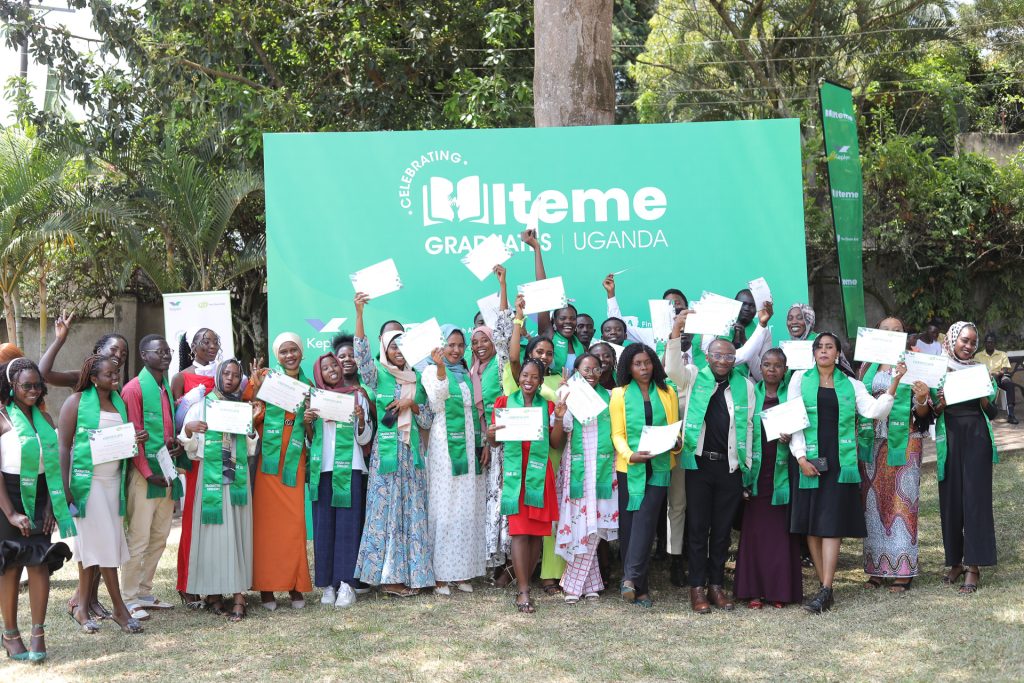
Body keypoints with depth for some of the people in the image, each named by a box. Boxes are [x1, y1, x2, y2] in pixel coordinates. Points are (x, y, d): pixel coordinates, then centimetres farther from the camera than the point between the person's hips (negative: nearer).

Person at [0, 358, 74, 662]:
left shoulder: (44, 418, 8)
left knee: (40, 563, -3)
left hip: (40, 498, 4)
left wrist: (51, 506, 2)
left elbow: (53, 465, 11)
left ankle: (38, 634, 2)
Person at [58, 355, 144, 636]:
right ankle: (119, 607, -2)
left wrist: (138, 439, -1)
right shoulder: (77, 402, -5)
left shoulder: (120, 402, 12)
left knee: (93, 541, 8)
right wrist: (64, 487, -15)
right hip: (86, 480, -5)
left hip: (113, 480, 5)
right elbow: (63, 446, -7)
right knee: (104, 540, -6)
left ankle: (83, 601, 17)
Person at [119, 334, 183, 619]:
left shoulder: (168, 387, 15)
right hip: (145, 473, -8)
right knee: (139, 538, -5)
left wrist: (178, 445, -1)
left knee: (160, 537, 12)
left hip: (168, 472, 8)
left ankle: (145, 593, 22)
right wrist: (148, 472, -15)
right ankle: (130, 600, 1)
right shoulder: (134, 388, -9)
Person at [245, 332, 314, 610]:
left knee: (294, 524, -1)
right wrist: (256, 388, -16)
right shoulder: (266, 377, 4)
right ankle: (266, 587, 2)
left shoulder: (308, 387, 14)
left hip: (294, 462, 3)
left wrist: (308, 422, -4)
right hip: (267, 460, -3)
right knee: (266, 522, -3)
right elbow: (250, 418, -4)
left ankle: (295, 586, 6)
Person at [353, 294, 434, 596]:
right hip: (387, 449, -4)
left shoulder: (416, 379, 13)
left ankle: (411, 574, 9)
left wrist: (411, 404, -8)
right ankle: (388, 575, 0)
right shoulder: (379, 375, 1)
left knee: (413, 511, 4)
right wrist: (359, 314, -28)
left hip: (412, 451, 4)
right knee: (386, 510, -4)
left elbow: (427, 421, 12)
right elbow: (362, 353, -18)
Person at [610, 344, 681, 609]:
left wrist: (676, 444, -13)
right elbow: (617, 434, 0)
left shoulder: (667, 393, 10)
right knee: (629, 524, 0)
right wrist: (631, 455, -18)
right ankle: (639, 586, 7)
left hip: (658, 467, 0)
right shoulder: (619, 395, 5)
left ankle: (631, 578, -18)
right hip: (629, 467, 0)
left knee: (645, 520, -13)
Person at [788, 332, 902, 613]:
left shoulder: (851, 385, 10)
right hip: (810, 460, 1)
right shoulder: (800, 379, 7)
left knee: (832, 524, -6)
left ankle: (826, 590, -9)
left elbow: (875, 410, -1)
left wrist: (894, 383, -11)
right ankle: (825, 587, 8)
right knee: (811, 524, 1)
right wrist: (801, 457, -7)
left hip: (840, 461, -1)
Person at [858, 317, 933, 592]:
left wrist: (921, 400, -22)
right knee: (873, 502, 5)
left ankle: (903, 570, 0)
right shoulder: (867, 368, 12)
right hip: (871, 443, 3)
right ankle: (877, 568, 12)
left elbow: (922, 412, -1)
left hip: (903, 443, -3)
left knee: (902, 502, -4)